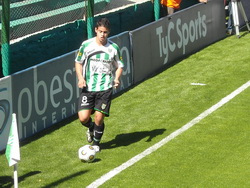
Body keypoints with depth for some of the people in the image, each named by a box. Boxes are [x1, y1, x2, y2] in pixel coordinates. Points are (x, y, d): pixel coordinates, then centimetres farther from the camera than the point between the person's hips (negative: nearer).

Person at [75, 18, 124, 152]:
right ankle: (91, 128, 28)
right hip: (88, 88, 0)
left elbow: (119, 66, 12)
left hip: (105, 88, 0)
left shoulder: (113, 48, 0)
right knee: (83, 118, -10)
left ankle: (96, 143, 22)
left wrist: (117, 78, -7)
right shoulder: (86, 45, -1)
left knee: (99, 119, -4)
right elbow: (78, 62, 11)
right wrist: (80, 78, -5)